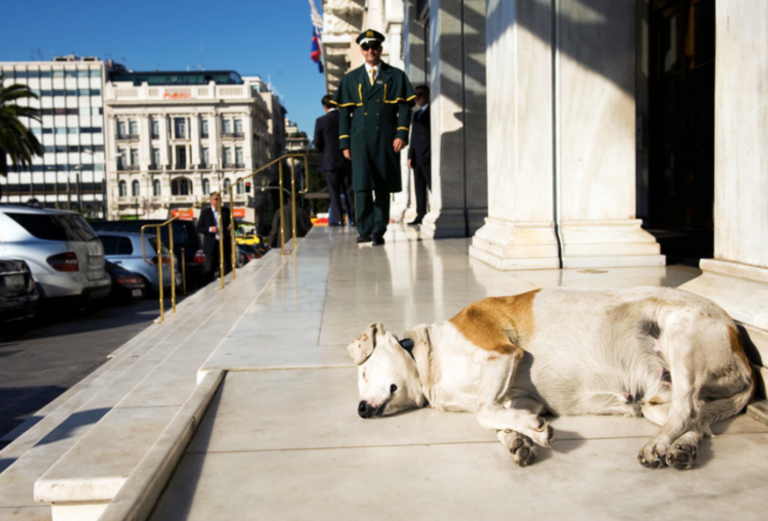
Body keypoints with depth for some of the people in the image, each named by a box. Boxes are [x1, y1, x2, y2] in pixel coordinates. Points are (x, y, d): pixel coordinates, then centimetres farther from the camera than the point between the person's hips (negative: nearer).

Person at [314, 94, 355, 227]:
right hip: (346, 161, 3)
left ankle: (338, 219, -2)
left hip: (330, 161, -3)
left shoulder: (321, 121, -7)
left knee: (334, 191, 1)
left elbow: (318, 144, -2)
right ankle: (353, 217, 7)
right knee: (349, 190, 8)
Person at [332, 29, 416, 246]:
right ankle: (364, 230, -4)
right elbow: (344, 112, 11)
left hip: (386, 140, 0)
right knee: (362, 186, -9)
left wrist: (401, 134, -9)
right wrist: (344, 143, 3)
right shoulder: (350, 79, 14)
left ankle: (378, 231, 6)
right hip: (360, 139, 0)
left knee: (383, 187, 2)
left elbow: (404, 108, 4)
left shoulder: (396, 76, 10)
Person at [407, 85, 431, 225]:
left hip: (428, 157, -8)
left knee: (433, 187, -8)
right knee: (419, 188, 6)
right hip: (417, 159, 8)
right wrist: (410, 156, 15)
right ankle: (421, 215, 8)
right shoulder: (416, 114, 22)